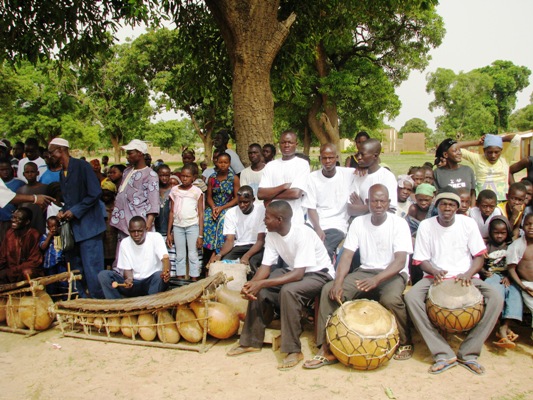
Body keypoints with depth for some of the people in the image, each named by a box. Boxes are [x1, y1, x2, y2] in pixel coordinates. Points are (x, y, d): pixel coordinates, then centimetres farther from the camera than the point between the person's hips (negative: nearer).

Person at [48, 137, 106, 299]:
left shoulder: (81, 166, -8)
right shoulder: (62, 173, 15)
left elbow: (95, 193, -14)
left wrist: (75, 211, -14)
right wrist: (63, 212, 3)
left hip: (88, 227, -8)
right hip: (73, 228, 8)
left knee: (91, 270, -6)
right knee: (76, 270, 10)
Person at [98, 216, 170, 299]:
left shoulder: (156, 237, -9)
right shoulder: (124, 243, 0)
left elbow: (165, 258, -22)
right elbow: (127, 269, 2)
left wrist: (166, 272, -46)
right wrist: (129, 278, -23)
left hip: (152, 282, -3)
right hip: (133, 284, 3)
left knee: (159, 275, -37)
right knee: (103, 275, -16)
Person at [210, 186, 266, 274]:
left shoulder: (261, 210, -11)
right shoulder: (231, 213, -2)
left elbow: (261, 240, -13)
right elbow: (229, 240, -6)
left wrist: (246, 256, -30)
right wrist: (219, 254, -28)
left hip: (256, 247, -2)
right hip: (238, 247, 2)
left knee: (251, 263, -34)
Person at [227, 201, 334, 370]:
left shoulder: (303, 233, -30)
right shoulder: (272, 235, -8)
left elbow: (298, 274, -35)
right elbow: (266, 266, -8)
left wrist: (262, 283, -40)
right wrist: (251, 283, -29)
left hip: (318, 273, -7)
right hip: (293, 270, 7)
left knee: (288, 290, -34)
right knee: (258, 289, -11)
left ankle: (294, 350, -22)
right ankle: (251, 341, 4)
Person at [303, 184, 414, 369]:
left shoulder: (399, 223, -10)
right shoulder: (358, 222, 0)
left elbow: (400, 261, -20)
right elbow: (347, 255, -5)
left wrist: (377, 279, -37)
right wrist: (338, 282, -22)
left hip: (393, 273, -3)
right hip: (365, 271, 4)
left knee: (391, 299, -36)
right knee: (329, 290, -18)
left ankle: (405, 343, -4)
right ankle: (327, 348, -10)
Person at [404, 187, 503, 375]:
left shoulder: (468, 223, 1)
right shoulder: (426, 225, -1)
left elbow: (479, 257, 1)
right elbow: (421, 260, 1)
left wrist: (468, 273, -19)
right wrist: (434, 271, -22)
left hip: (465, 277, 1)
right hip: (435, 277, -1)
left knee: (496, 298, -27)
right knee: (411, 297, -30)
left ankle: (468, 353, -16)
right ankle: (444, 354, -24)